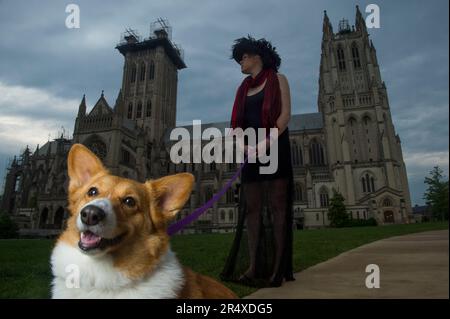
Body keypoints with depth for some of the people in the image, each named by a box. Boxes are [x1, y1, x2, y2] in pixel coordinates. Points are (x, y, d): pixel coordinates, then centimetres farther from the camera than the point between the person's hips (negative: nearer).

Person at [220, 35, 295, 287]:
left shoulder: (277, 79, 8)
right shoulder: (244, 88, 22)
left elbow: (285, 113, -5)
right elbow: (238, 122, 11)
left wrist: (269, 141, -20)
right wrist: (243, 144, -9)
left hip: (275, 147, -5)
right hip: (252, 151, 5)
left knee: (277, 206, -6)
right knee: (251, 208, -1)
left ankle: (278, 268, -3)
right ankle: (253, 266, 2)